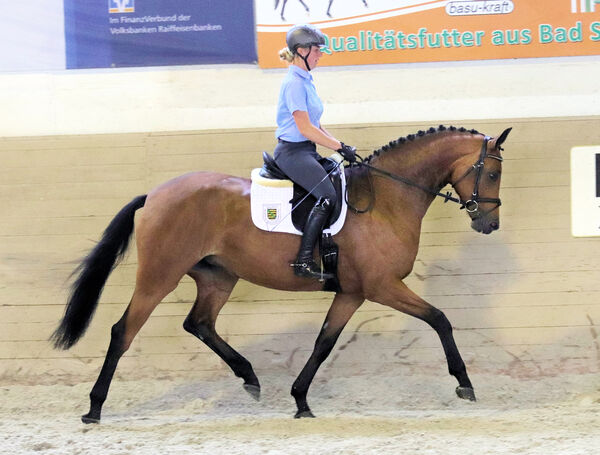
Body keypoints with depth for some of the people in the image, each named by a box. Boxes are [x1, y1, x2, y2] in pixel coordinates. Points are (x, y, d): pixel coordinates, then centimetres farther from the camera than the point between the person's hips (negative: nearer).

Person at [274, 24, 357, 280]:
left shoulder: (305, 80, 16)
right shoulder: (294, 83, -15)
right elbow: (305, 128, -20)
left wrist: (340, 146, 8)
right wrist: (340, 146, -16)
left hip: (306, 151, 10)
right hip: (292, 152, -10)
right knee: (327, 196, -23)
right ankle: (304, 261, -23)